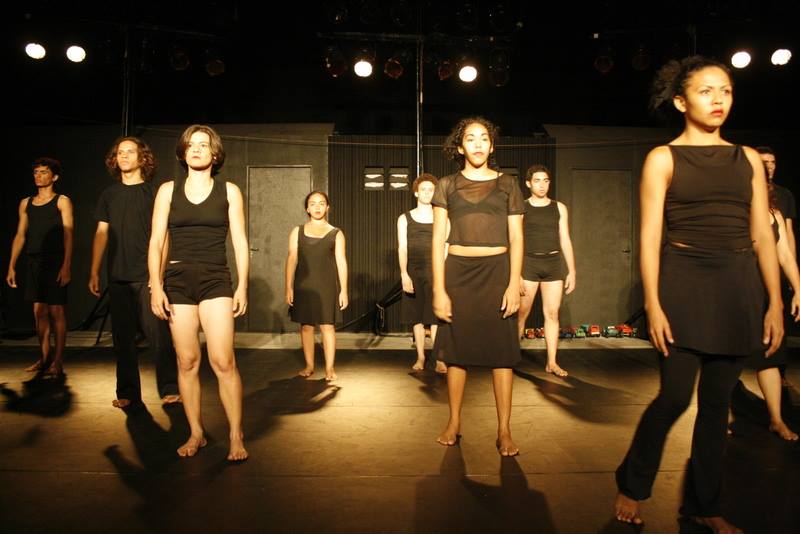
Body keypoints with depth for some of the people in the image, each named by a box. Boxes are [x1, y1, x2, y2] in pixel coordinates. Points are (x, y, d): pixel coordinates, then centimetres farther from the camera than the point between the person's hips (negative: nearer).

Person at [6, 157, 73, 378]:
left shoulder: (62, 201, 0)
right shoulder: (26, 203, 16)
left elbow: (68, 235, -7)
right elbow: (20, 235, 16)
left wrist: (66, 266, -15)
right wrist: (11, 266, 10)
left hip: (55, 262, -5)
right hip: (34, 262, 5)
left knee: (56, 311, -4)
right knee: (39, 311, 7)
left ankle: (58, 362, -1)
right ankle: (44, 358, 14)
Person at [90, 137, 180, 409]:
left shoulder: (153, 192, 2)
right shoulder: (109, 194, 13)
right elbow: (101, 233, 14)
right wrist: (94, 272, 9)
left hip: (147, 275, -4)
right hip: (118, 277, 4)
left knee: (158, 334, -8)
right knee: (123, 337, 7)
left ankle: (169, 389, 1)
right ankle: (127, 393, 16)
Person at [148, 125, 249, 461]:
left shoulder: (229, 191, 7)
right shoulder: (168, 190, 9)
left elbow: (240, 243, 5)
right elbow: (156, 242, 7)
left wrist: (242, 286, -2)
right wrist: (155, 286, -2)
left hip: (216, 280, -2)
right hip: (178, 280, 2)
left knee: (223, 361, -10)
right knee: (187, 361, 4)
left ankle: (236, 436, 0)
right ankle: (196, 434, 17)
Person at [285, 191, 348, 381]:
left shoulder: (336, 234, 6)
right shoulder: (297, 232, 8)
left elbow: (341, 262, 2)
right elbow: (291, 259, 4)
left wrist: (343, 290, -4)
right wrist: (289, 287, -4)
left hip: (326, 285, -1)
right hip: (304, 285, 1)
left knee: (327, 326, -2)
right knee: (306, 326, 6)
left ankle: (330, 368, 4)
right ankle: (309, 366, 16)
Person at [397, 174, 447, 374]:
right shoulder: (404, 219, 8)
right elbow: (402, 248, 1)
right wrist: (404, 274, -10)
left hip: (435, 271, -1)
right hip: (413, 272, 1)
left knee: (435, 316, -6)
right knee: (417, 317, 6)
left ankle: (439, 360, -3)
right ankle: (420, 357, 16)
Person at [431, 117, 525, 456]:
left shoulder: (507, 185, 7)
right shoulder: (447, 185, 7)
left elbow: (516, 239, 5)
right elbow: (438, 240, 2)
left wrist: (514, 284, -6)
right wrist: (439, 289, -5)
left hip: (497, 270, 0)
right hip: (458, 271, 1)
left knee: (501, 351, -1)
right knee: (456, 350, 6)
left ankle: (504, 431, 9)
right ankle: (454, 423, 21)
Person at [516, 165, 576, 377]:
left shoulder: (559, 208, 9)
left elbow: (565, 241, 10)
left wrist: (572, 271, 5)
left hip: (553, 264, 3)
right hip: (529, 263, -2)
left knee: (552, 313, 3)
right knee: (521, 313, -2)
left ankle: (552, 362, 9)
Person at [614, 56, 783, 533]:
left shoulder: (748, 158, 11)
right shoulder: (663, 159, 0)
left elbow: (763, 237, 9)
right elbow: (650, 236, -5)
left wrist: (776, 304, 4)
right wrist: (653, 304, -12)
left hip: (739, 287, 4)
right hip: (684, 283, -4)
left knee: (717, 401, 9)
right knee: (675, 396, -5)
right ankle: (631, 487, 19)